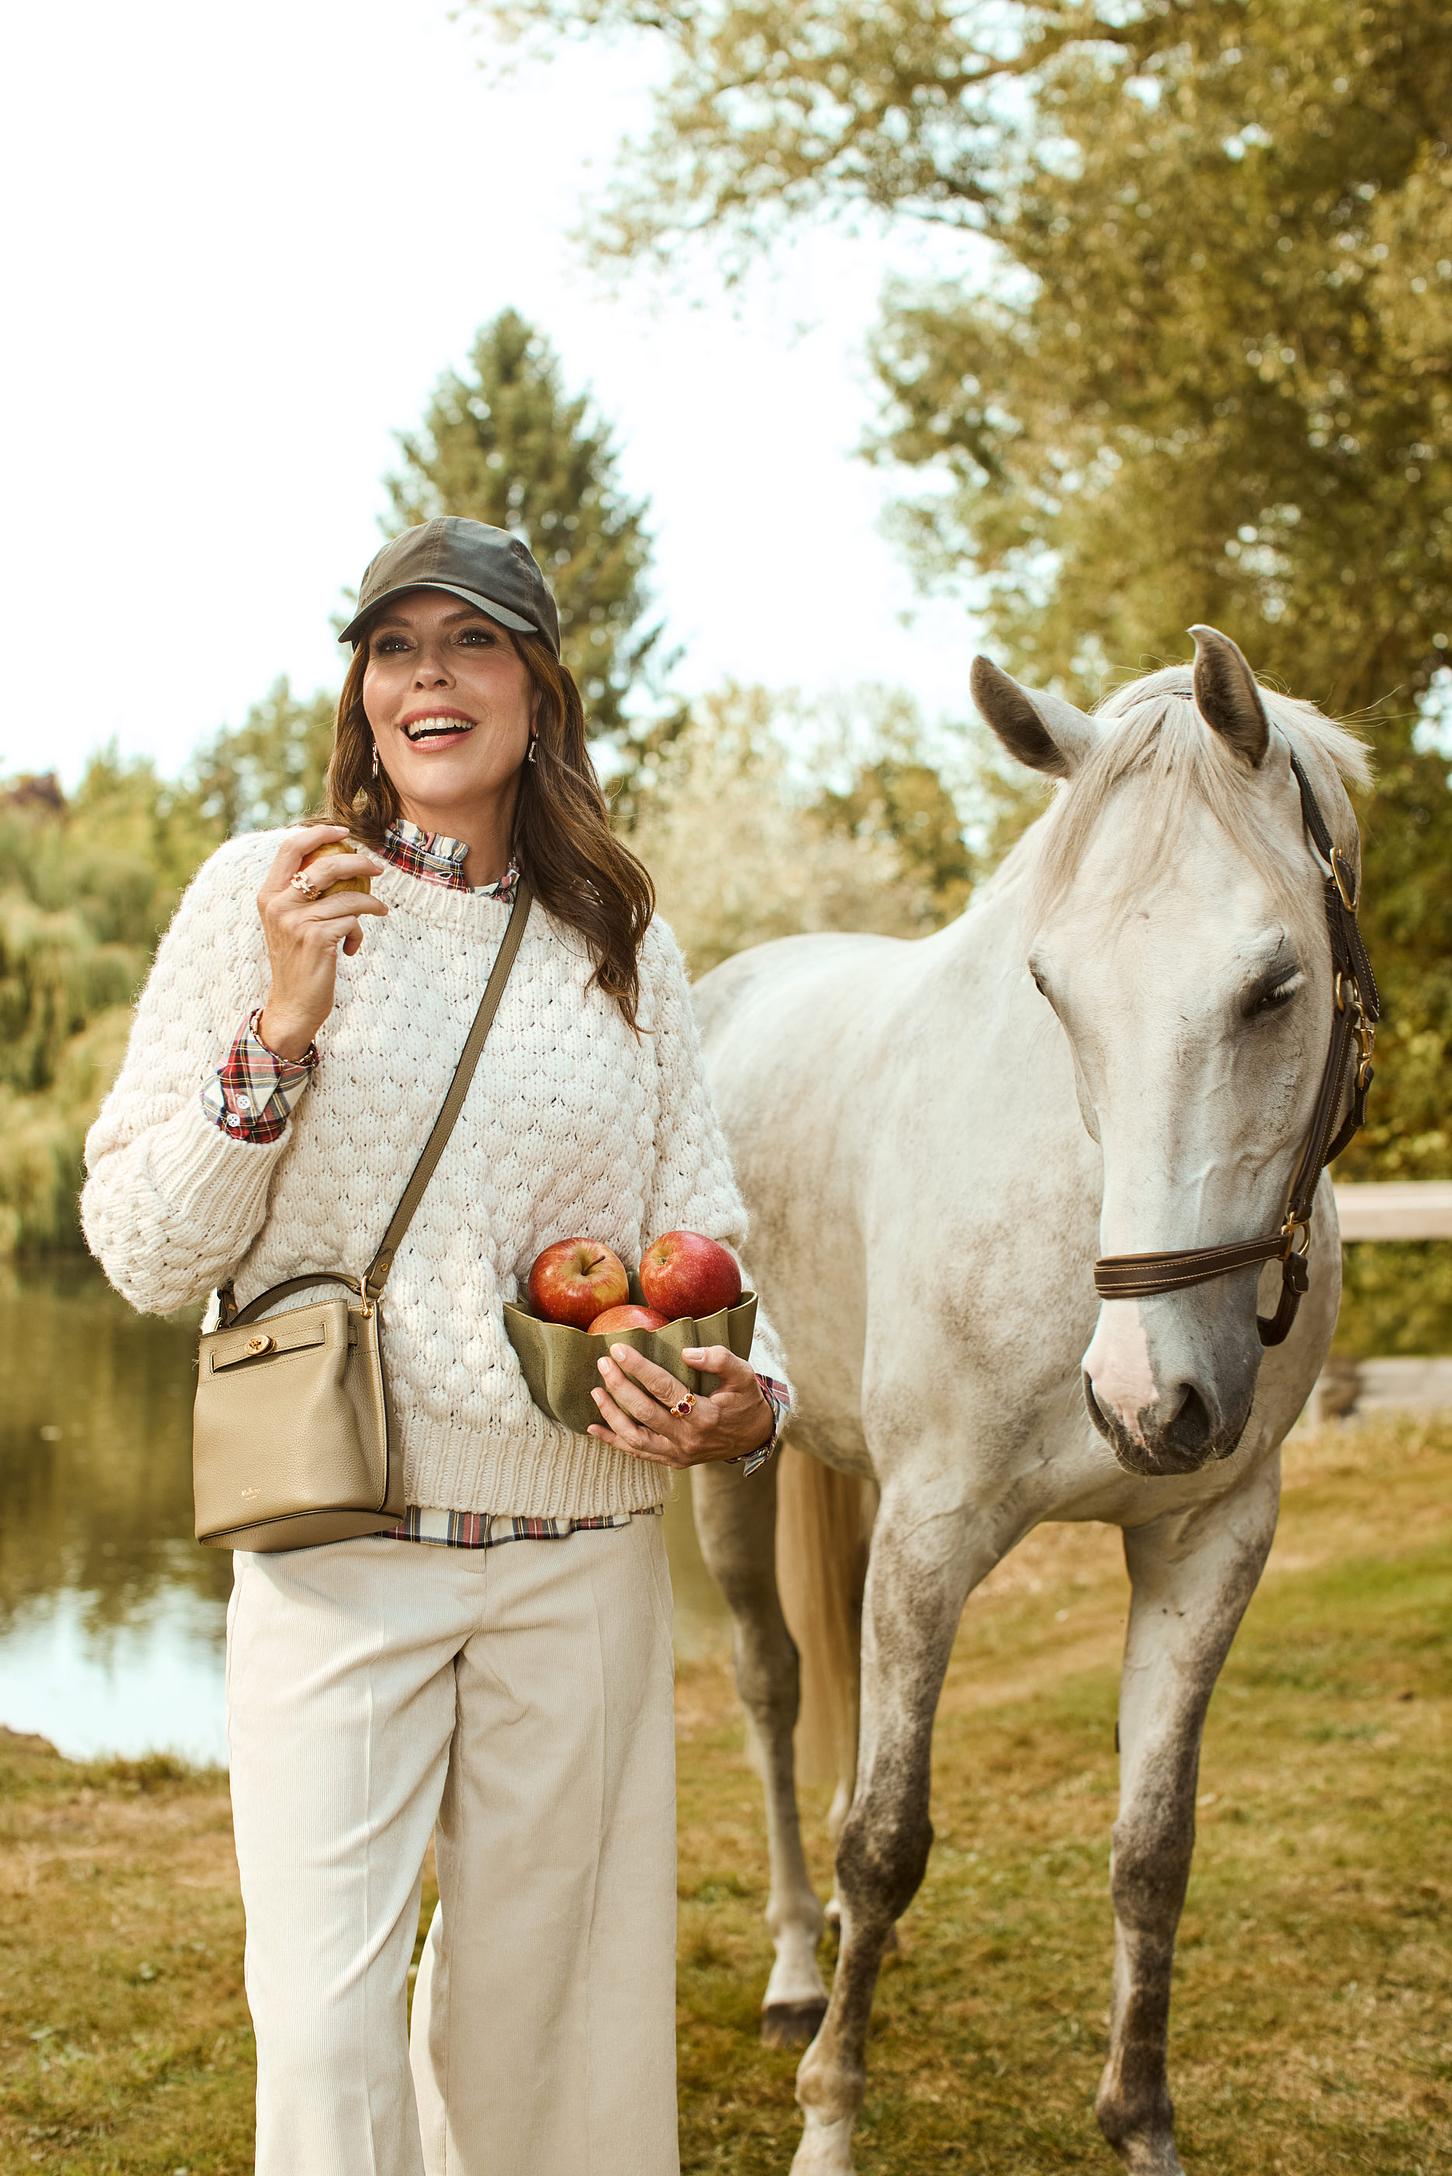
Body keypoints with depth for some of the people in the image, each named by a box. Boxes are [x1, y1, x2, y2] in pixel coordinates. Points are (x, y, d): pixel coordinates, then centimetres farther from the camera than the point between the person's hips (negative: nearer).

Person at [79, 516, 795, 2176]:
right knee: (324, 2022, -5)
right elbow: (142, 1254, -2)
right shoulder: (261, 895, -1)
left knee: (541, 1991, 15)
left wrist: (750, 1397, -9)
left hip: (585, 1551, 3)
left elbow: (699, 1221, 11)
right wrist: (279, 1032, -16)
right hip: (337, 1539, -3)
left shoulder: (620, 939, 7)